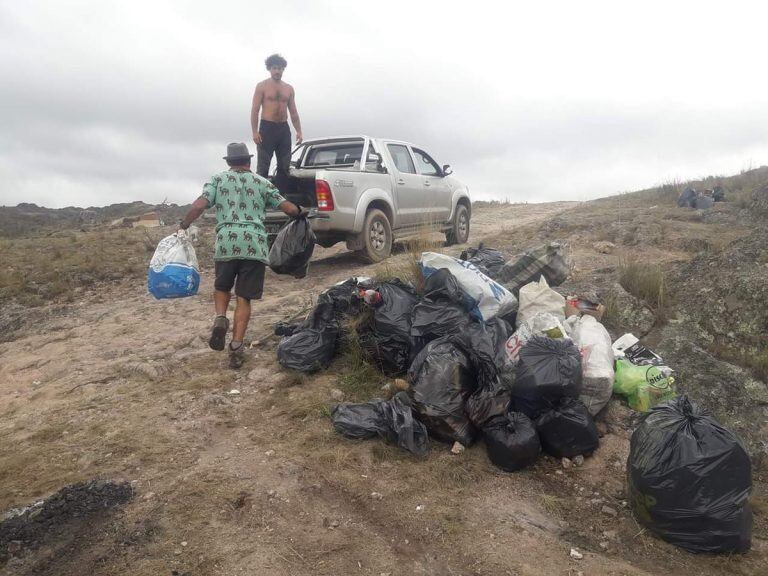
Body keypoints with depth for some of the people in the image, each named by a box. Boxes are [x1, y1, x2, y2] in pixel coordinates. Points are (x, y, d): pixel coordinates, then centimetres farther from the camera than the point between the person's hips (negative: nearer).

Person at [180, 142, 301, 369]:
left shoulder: (218, 179, 14)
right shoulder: (262, 183, 17)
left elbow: (199, 205, -1)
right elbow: (289, 209, 12)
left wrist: (183, 226, 10)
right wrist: (300, 212, 32)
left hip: (226, 243, 0)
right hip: (255, 245, 0)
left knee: (222, 286, 24)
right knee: (244, 298, 6)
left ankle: (220, 319, -2)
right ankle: (236, 347, 2)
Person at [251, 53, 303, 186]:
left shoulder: (289, 89, 15)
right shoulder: (262, 86, 2)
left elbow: (293, 112, 15)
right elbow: (255, 110, -3)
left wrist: (298, 131, 3)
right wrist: (255, 131, -14)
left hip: (284, 129, 5)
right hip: (267, 128, -5)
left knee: (284, 167, 5)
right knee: (263, 167, -7)